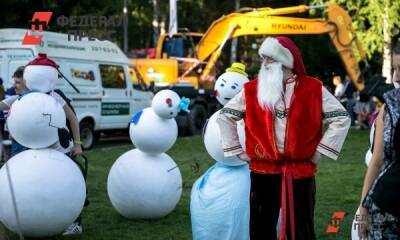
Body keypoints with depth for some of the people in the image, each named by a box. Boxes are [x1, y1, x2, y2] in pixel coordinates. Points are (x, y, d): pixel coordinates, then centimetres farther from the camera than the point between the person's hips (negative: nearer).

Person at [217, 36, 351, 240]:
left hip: (300, 172, -2)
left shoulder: (313, 89, -2)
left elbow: (341, 119, -2)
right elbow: (224, 116, 11)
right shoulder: (252, 90, 3)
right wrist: (238, 151, 5)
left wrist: (319, 152, -5)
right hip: (262, 172, 2)